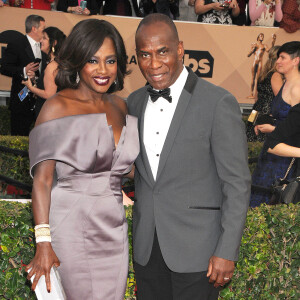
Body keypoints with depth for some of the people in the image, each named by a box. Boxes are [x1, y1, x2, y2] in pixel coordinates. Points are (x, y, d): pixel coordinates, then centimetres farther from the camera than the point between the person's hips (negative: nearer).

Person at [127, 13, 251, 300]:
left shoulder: (218, 103, -12)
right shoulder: (134, 102, 6)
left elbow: (237, 184, -11)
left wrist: (227, 252, -14)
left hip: (196, 251, -5)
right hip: (147, 248, 5)